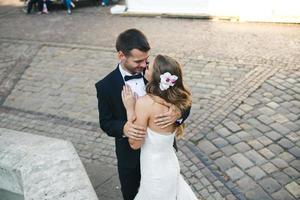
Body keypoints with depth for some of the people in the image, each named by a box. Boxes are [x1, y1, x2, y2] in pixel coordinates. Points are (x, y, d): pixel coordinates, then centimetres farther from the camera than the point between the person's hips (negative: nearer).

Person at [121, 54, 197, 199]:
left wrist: (130, 108, -18)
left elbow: (135, 143, -19)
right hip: (171, 166, 6)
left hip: (155, 172, -6)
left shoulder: (145, 103, -29)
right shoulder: (176, 99, -10)